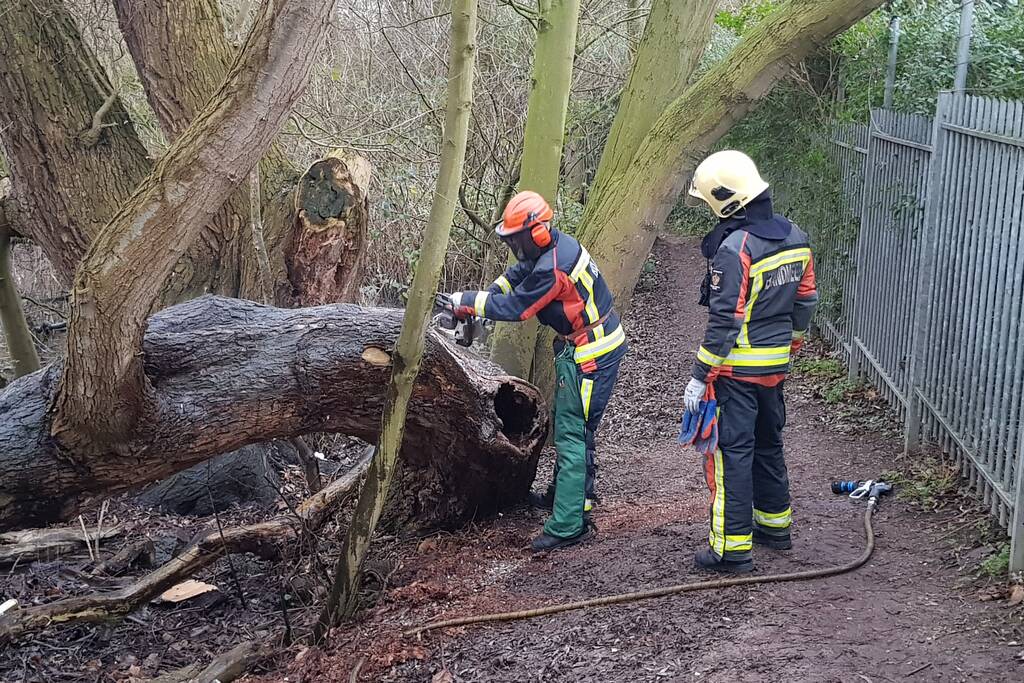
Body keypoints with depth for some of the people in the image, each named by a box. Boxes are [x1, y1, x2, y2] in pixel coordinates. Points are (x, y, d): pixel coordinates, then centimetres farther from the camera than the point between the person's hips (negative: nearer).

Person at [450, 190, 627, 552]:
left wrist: (467, 301, -8)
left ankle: (568, 525, -7)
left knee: (572, 434, -9)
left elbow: (513, 307, -19)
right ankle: (563, 493, 41)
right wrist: (481, 300, 3)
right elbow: (516, 274, 16)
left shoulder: (551, 269, -28)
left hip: (589, 355, -11)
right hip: (590, 343, 11)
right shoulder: (556, 244, 3)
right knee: (568, 425, 24)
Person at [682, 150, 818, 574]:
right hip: (776, 365, 8)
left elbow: (724, 322, -22)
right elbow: (805, 302, 13)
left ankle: (732, 549, 2)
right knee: (768, 444, 22)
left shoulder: (734, 249, -21)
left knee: (732, 452, -2)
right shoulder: (794, 239, 4)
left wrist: (700, 376, -16)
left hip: (736, 369, -8)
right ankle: (775, 525, 36)